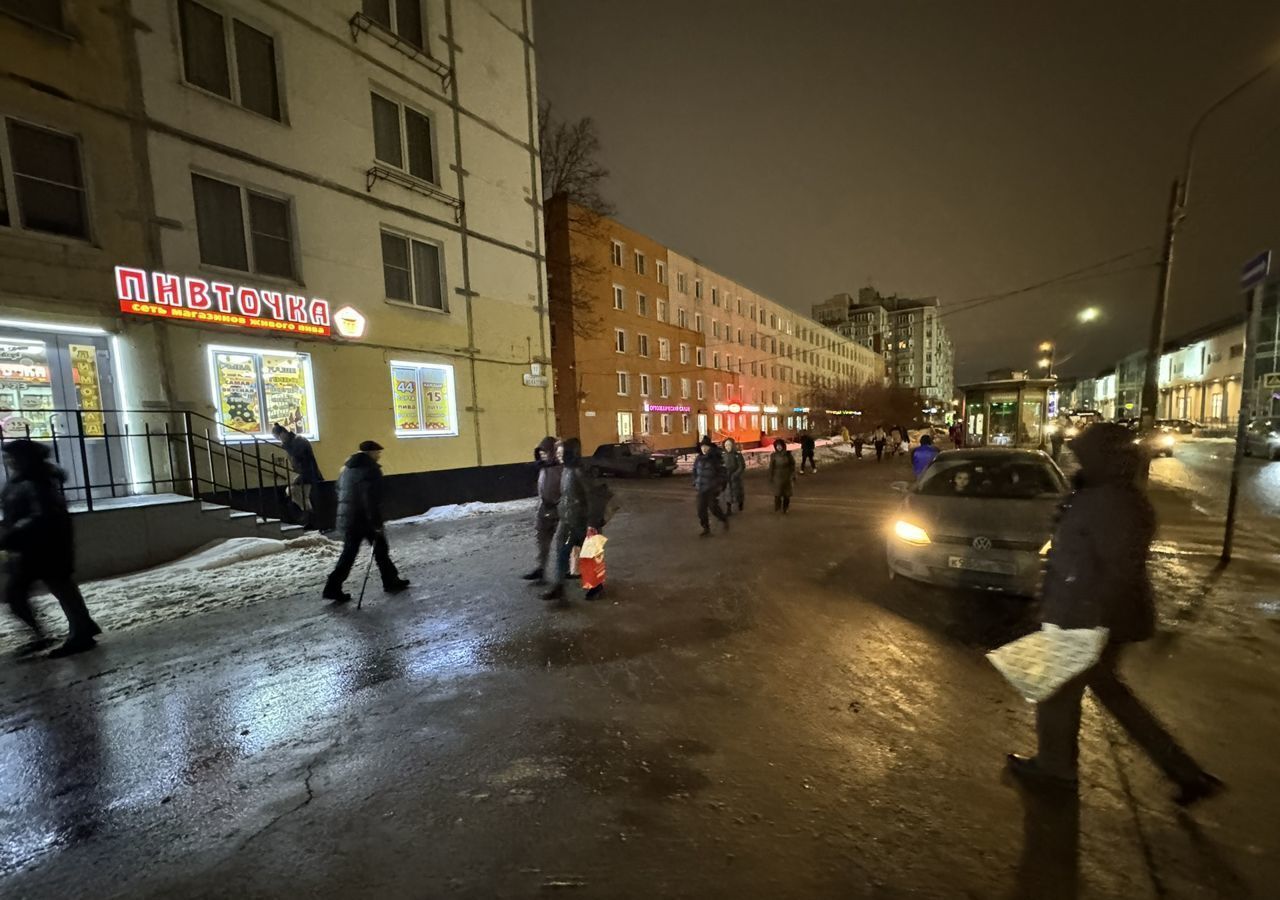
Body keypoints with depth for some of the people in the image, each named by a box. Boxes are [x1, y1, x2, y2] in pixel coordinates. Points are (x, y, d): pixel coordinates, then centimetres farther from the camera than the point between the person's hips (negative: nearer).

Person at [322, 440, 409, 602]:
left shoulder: (346, 468, 12)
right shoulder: (371, 470, -16)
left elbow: (339, 492, 18)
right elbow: (373, 500, -22)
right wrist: (377, 523, -19)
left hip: (347, 519, 7)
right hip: (366, 520, -7)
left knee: (348, 554, 14)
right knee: (381, 550, 7)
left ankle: (333, 588, 11)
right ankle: (391, 582, 18)